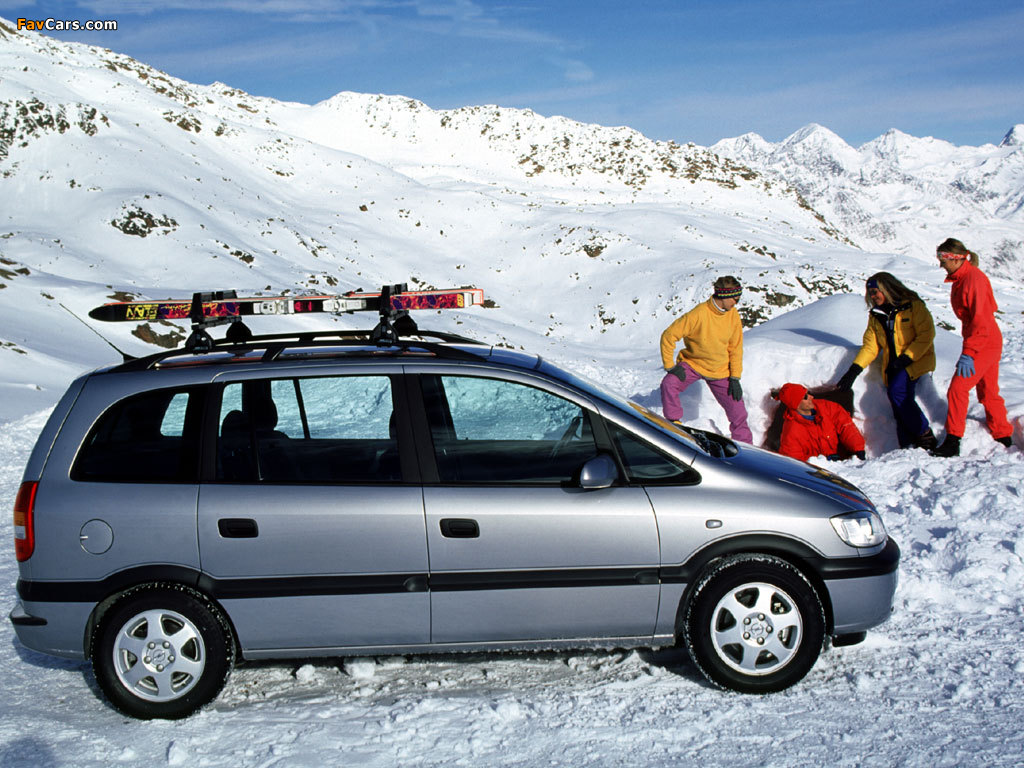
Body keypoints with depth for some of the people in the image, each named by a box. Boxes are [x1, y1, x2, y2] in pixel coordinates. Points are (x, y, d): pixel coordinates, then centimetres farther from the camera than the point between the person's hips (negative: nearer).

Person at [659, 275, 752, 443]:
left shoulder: (733, 315, -8)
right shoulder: (699, 314, -24)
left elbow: (735, 348, 2)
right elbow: (669, 335, -19)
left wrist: (735, 378, -3)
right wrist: (670, 366, -21)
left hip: (720, 372, 4)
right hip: (693, 363, -3)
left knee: (737, 410, 3)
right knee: (669, 384, -30)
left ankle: (745, 444, 26)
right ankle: (674, 423, -10)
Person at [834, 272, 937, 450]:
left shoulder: (913, 306, -5)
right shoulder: (876, 315, 13)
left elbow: (926, 335, -10)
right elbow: (870, 345, 10)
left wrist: (907, 357, -19)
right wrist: (854, 371, -3)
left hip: (916, 359, -5)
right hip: (893, 365, 5)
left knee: (897, 391, -26)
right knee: (899, 405, -11)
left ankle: (925, 436, -15)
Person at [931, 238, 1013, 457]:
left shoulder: (974, 279, -21)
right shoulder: (960, 278, 8)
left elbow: (981, 321, -26)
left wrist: (968, 353, -28)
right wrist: (969, 349, 20)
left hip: (985, 345, -10)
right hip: (988, 344, 10)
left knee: (957, 389, -13)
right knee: (988, 392, 18)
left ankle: (952, 441, -12)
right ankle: (1003, 437, 30)